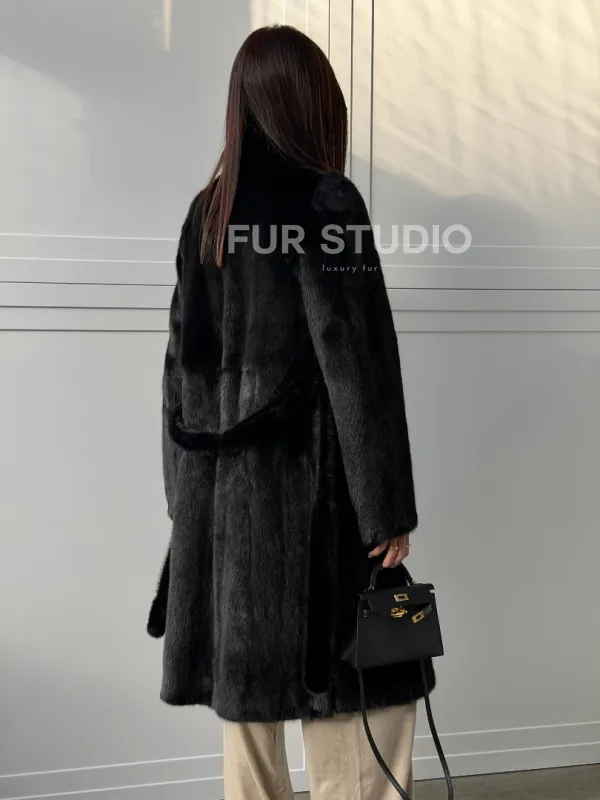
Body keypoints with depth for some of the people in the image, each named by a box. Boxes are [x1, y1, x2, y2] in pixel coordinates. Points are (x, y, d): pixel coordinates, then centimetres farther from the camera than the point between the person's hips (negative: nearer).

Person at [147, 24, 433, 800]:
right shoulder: (326, 202, -9)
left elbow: (185, 360, 11)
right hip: (306, 484, -7)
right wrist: (387, 508, -9)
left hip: (221, 486, 7)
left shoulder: (209, 210, 10)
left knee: (246, 686, 13)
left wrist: (188, 491, 16)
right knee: (362, 695, 1)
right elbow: (358, 364, -13)